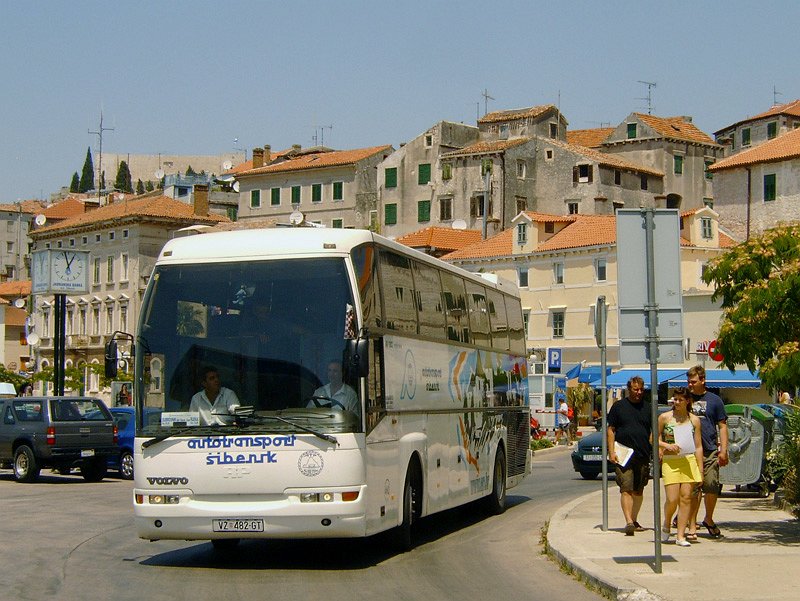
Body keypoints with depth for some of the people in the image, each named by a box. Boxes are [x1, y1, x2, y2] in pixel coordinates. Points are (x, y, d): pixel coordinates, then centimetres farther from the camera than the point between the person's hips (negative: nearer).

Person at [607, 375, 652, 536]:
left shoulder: (647, 407, 12)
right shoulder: (618, 406, 4)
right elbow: (610, 430, 4)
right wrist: (611, 451, -5)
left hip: (643, 456, 4)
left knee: (639, 490, 9)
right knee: (626, 489, -12)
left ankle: (634, 520, 21)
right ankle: (629, 522, -19)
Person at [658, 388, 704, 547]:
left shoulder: (694, 420, 8)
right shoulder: (664, 418, 5)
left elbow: (698, 446, 9)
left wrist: (700, 470, 5)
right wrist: (666, 445, -10)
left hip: (689, 461, 2)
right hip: (670, 462, -1)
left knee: (686, 498, -3)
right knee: (672, 499, -9)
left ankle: (680, 536, 3)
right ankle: (666, 524, 21)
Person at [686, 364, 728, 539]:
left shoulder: (714, 400, 8)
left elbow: (722, 426, 8)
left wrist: (723, 450, -1)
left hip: (710, 451, 0)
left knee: (712, 488, -1)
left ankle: (709, 520, 21)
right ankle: (692, 525, 2)